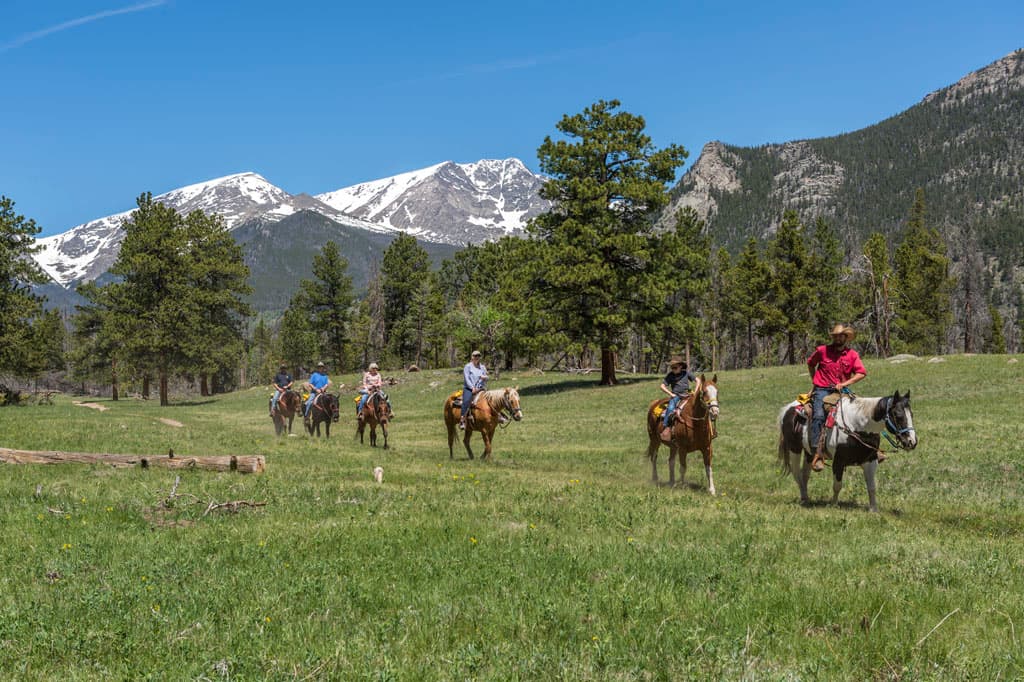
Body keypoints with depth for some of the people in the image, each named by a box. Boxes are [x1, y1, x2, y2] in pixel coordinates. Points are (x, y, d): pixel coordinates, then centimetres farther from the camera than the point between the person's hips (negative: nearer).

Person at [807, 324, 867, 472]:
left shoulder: (852, 354, 6)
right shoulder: (822, 351, 4)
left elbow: (861, 373, -3)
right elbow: (810, 364, 21)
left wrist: (844, 384, -12)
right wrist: (815, 381, 15)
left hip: (842, 390, 2)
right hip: (822, 390, -2)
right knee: (818, 415, -26)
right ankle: (817, 454, -30)